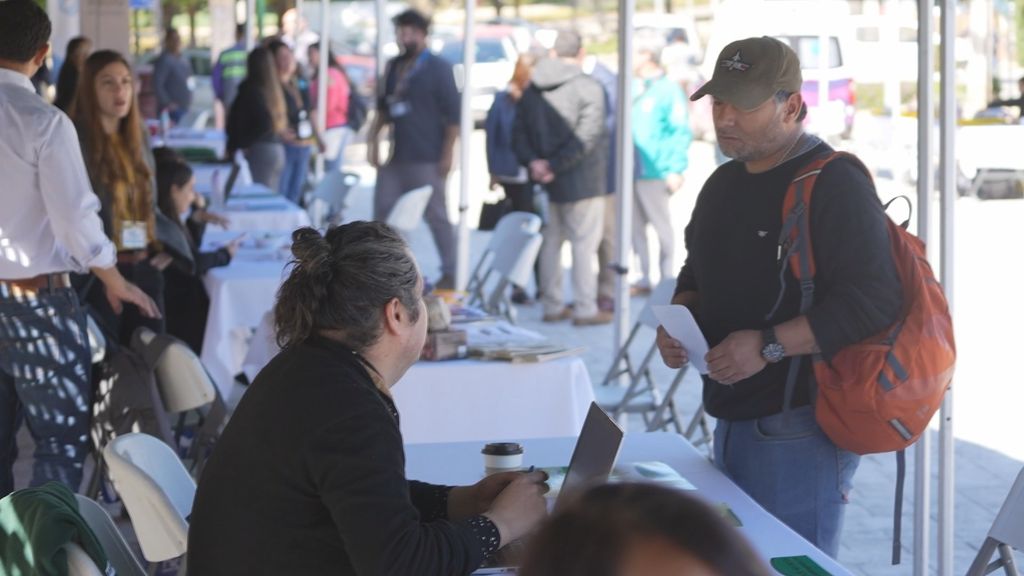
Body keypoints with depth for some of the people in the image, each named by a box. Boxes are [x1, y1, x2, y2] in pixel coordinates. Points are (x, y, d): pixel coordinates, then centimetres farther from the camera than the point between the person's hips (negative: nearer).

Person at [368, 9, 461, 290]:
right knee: (383, 213, 7)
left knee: (437, 216, -1)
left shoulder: (438, 67, -6)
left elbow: (453, 114, -9)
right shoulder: (393, 67, 13)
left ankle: (449, 274, 7)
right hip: (395, 157, 7)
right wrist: (373, 137, 11)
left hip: (426, 159, -7)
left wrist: (448, 153, -14)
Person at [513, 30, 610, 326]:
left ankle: (552, 305, 19)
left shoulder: (532, 89, 9)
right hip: (582, 180, -6)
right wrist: (556, 166, -18)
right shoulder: (589, 88, -12)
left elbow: (519, 132, 4)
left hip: (549, 182, 6)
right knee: (584, 242, -1)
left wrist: (533, 161, -7)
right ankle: (585, 309, 1)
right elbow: (585, 137, -20)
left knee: (552, 240, 14)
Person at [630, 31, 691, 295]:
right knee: (636, 226, 10)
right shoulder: (633, 87, 12)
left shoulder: (667, 89, -8)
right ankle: (644, 278, 18)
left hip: (654, 172, -7)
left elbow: (681, 132, -10)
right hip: (630, 171, 7)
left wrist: (676, 169, -16)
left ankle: (668, 281, 8)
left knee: (662, 226, 1)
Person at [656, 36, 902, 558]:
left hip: (800, 430, -9)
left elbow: (873, 299, -23)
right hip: (733, 419, 9)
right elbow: (698, 274, 29)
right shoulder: (724, 183, 15)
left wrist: (770, 345, -26)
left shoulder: (834, 184, -14)